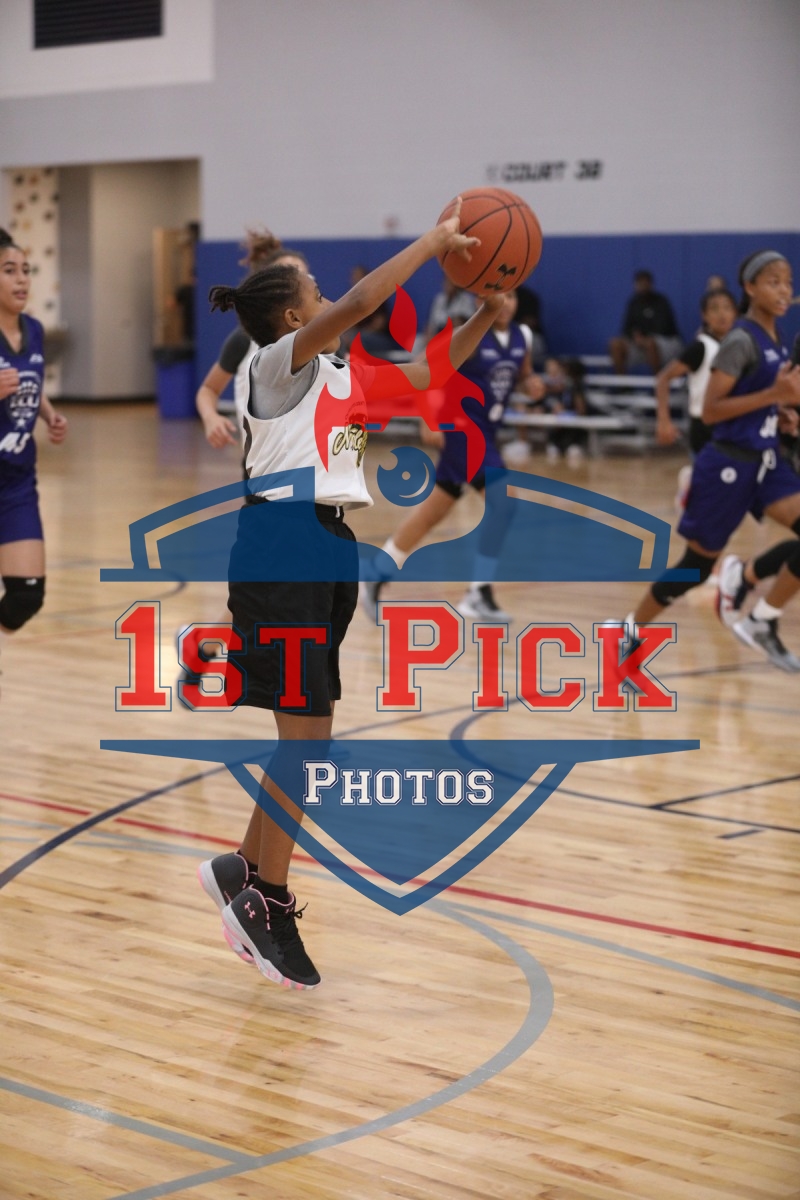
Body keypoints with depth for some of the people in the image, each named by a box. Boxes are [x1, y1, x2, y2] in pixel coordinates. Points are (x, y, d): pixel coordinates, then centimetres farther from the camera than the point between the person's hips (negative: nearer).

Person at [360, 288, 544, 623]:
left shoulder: (523, 336, 4)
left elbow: (522, 374, 20)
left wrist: (531, 384, -4)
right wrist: (429, 423, -20)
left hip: (485, 431, 8)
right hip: (462, 427, -8)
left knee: (431, 513, 14)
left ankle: (377, 578, 28)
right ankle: (479, 595, -9)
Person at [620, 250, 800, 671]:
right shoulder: (741, 341, -17)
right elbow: (710, 411, -22)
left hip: (765, 462, 7)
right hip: (729, 464, -7)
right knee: (696, 565, 4)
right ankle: (629, 633, 22)